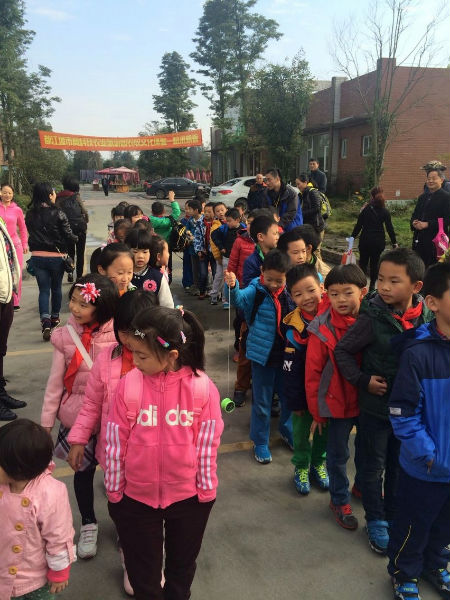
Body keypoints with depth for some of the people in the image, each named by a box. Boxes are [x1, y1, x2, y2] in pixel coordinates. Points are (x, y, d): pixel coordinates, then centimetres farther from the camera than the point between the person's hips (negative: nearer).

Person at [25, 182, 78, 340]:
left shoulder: (30, 214, -1)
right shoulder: (58, 214, -14)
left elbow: (31, 233, 8)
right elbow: (68, 235, -10)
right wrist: (76, 238, 11)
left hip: (37, 257, 2)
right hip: (56, 257, -2)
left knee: (43, 290, 6)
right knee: (56, 288, 18)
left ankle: (45, 321, -12)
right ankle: (54, 318, 33)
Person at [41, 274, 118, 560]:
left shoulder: (119, 334, -14)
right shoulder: (65, 336, -10)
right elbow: (55, 383, -2)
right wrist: (46, 423, 3)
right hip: (77, 417, 1)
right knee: (84, 470, 18)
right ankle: (88, 524, 41)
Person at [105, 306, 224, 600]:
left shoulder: (202, 387, -19)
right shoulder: (129, 384, -17)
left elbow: (207, 443, -10)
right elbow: (116, 443, -7)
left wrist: (206, 491, -3)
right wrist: (114, 490, 1)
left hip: (188, 497, 0)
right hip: (136, 497, 0)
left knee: (182, 564, 25)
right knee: (142, 568, 21)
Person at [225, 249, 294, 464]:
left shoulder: (289, 292, -3)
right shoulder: (256, 291, -14)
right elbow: (239, 299, -34)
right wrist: (233, 286, -55)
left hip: (285, 355, 4)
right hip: (262, 355, -4)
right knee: (262, 402, 9)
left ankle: (287, 431, 45)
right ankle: (260, 442, 27)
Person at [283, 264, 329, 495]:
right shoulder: (295, 328, -22)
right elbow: (290, 369, -15)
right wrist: (295, 401, -10)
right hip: (305, 388, -3)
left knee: (326, 428, 19)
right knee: (301, 428, 15)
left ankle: (318, 463, 43)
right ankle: (301, 466, 38)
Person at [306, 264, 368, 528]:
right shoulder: (323, 329, -19)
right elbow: (313, 372, -13)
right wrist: (317, 410, -7)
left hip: (368, 399, 3)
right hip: (337, 402, -3)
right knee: (338, 454, 13)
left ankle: (363, 485, 50)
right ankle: (340, 500, 35)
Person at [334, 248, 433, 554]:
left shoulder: (428, 316, -9)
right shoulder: (373, 318, -20)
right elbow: (342, 351, -11)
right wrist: (363, 380, -18)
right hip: (376, 406, -3)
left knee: (399, 465, 20)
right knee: (375, 466, 13)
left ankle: (393, 515, 41)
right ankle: (376, 521, 32)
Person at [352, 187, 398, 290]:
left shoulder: (365, 210, -6)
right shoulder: (385, 212, -2)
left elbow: (358, 225, -5)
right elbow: (389, 228, -2)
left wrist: (353, 237, 6)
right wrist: (394, 242, 5)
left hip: (365, 240, -1)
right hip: (379, 241, 1)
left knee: (363, 262, 9)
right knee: (375, 263, 11)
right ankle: (372, 285, 13)